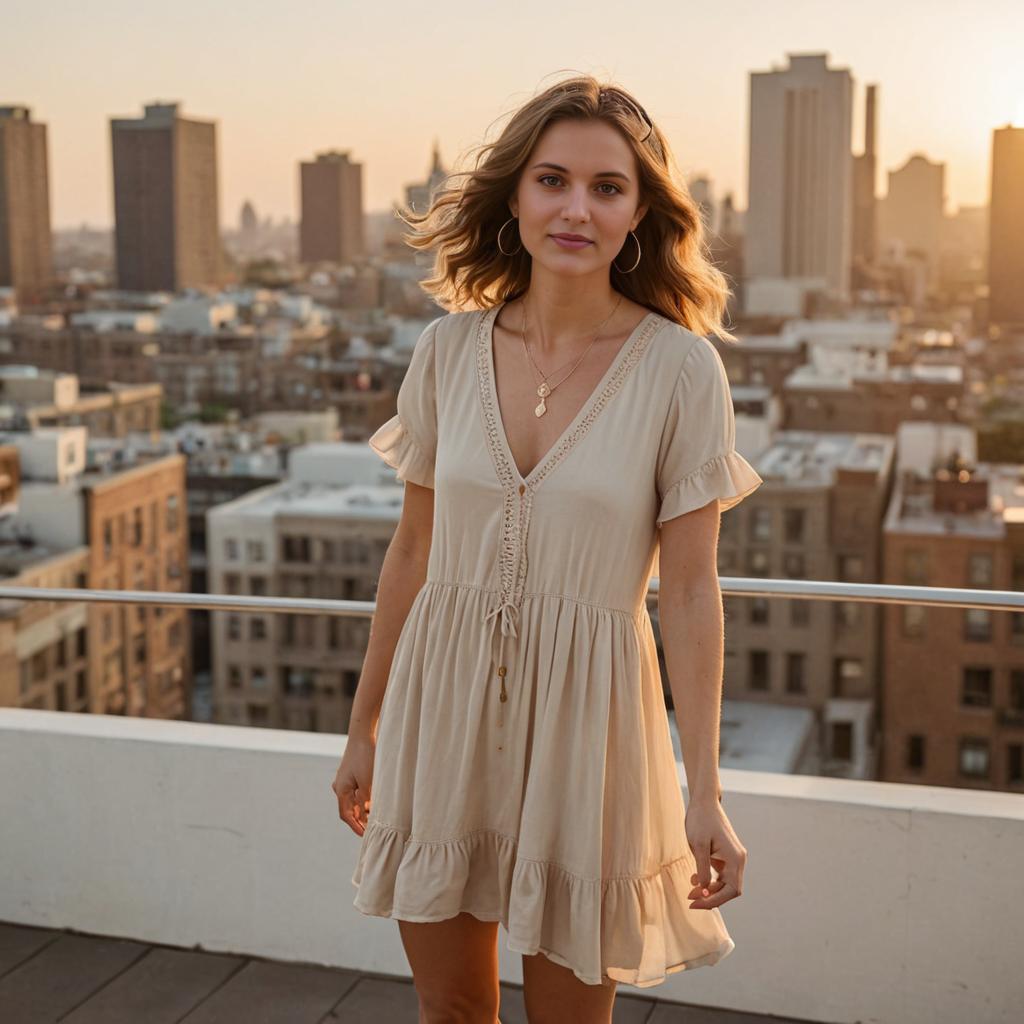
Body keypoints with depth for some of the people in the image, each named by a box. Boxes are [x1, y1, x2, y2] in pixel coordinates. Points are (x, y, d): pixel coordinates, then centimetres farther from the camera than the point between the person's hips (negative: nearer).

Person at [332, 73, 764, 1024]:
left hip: (581, 714, -2)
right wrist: (364, 728, 12)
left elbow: (688, 590, -8)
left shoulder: (680, 366, -10)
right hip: (444, 704, 3)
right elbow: (413, 550, 6)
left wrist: (704, 793, -9)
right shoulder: (448, 348, -2)